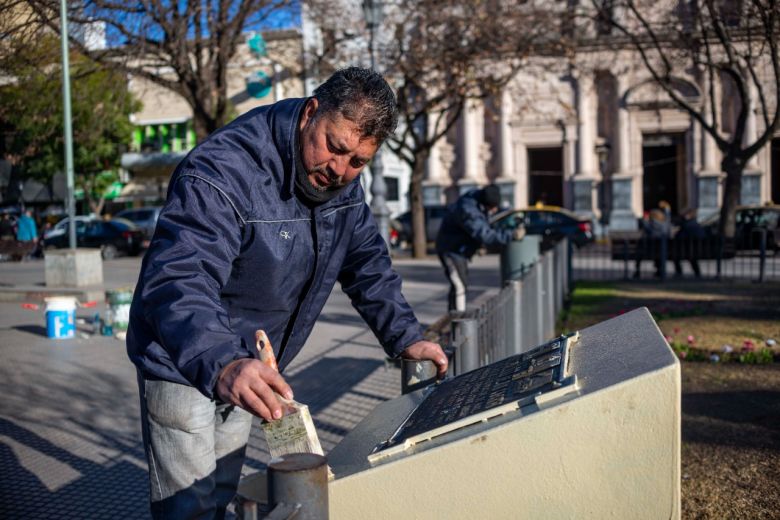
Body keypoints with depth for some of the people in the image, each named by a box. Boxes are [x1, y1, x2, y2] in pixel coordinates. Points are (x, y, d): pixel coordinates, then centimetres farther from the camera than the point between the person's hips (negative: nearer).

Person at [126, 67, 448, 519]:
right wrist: (221, 365, -57)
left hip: (246, 370, 7)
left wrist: (406, 338, -3)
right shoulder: (223, 172, -28)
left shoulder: (342, 182, -3)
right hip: (186, 369, -7)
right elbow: (178, 283, -40)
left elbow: (367, 262, 8)